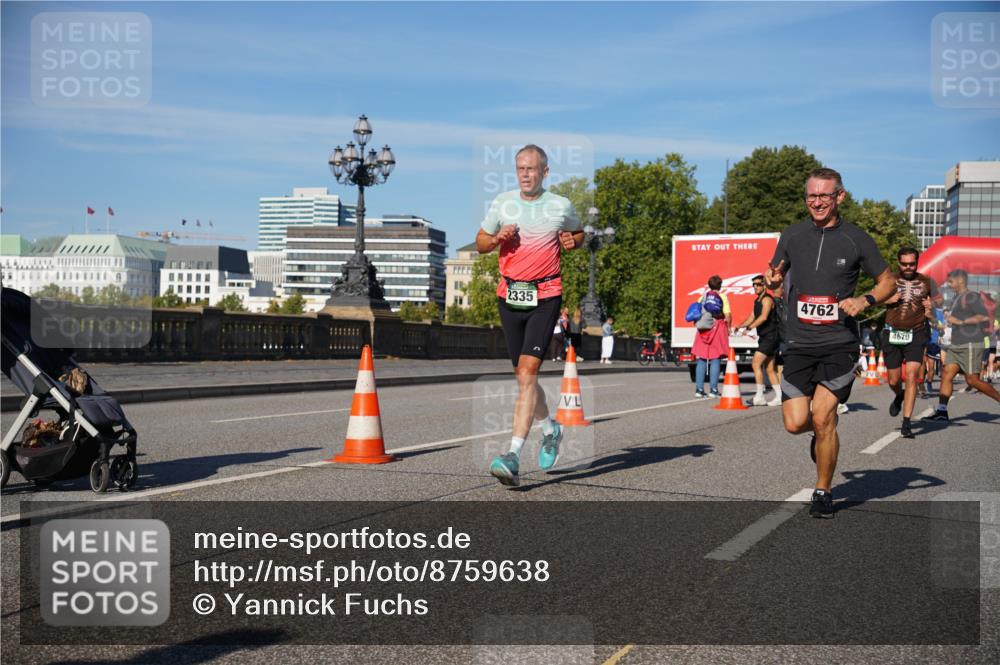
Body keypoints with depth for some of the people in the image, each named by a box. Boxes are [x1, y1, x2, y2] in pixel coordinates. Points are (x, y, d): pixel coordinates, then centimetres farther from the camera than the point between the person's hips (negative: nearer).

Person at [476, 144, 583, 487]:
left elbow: (579, 233, 21)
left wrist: (571, 241, -2)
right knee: (524, 376, 13)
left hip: (545, 297, -4)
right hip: (509, 297, 4)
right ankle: (551, 428, 40)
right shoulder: (502, 202, 6)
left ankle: (513, 457, -22)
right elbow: (480, 243, 14)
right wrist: (498, 238, -7)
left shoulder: (561, 206, 2)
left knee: (527, 372, -17)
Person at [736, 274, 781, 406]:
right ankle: (779, 397, 14)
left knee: (756, 364, -15)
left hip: (770, 336, -10)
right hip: (764, 337, 10)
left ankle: (760, 397, -15)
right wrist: (739, 327, 9)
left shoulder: (767, 299, -12)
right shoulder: (757, 301, 17)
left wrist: (749, 328, -32)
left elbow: (764, 317, -26)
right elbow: (751, 318, 22)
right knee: (769, 369, 10)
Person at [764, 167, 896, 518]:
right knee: (796, 422, -6)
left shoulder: (856, 239, 1)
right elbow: (775, 272, 20)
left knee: (823, 417, -13)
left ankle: (823, 492, 8)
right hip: (799, 343, 2)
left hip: (840, 343, -2)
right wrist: (772, 277, -4)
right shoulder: (792, 235, 7)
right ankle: (822, 431, 33)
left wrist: (864, 301, -9)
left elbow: (888, 282, 11)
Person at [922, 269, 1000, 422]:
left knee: (972, 380, -8)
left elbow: (984, 316, -19)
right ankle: (942, 412, -6)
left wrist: (960, 321, -17)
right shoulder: (956, 298, 19)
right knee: (946, 374, -2)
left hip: (970, 345, -9)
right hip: (956, 346, 9)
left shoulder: (971, 297, -10)